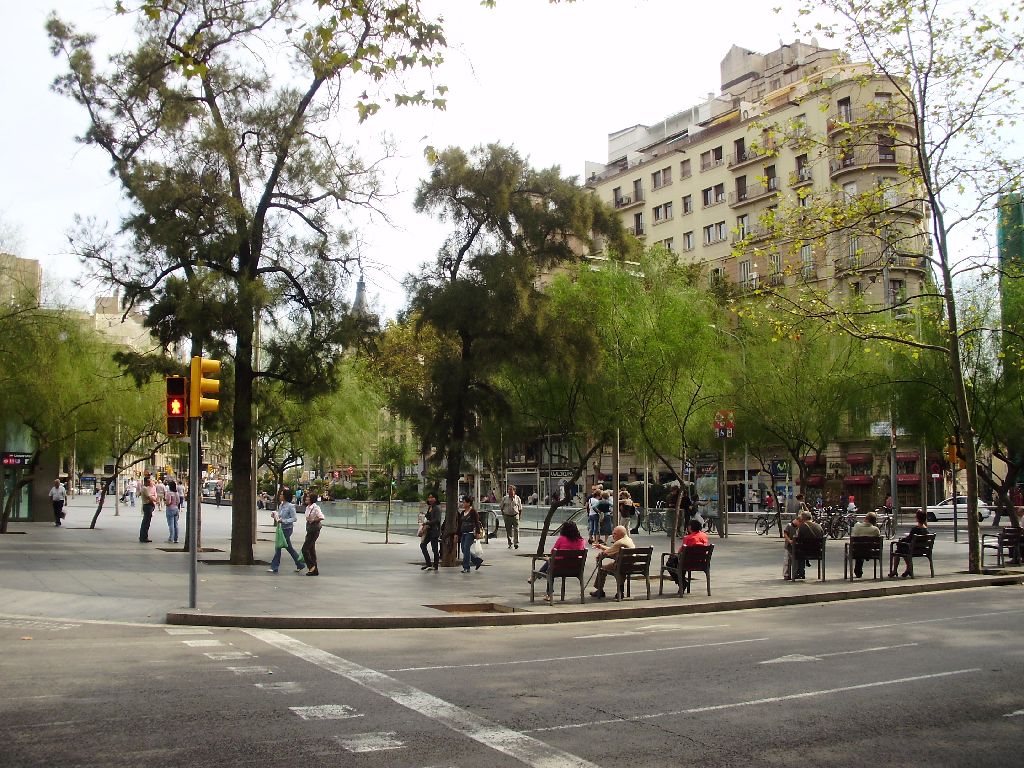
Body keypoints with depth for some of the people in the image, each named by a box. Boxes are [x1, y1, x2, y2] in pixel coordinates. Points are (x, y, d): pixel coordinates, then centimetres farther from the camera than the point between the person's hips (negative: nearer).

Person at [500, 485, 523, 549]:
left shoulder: (517, 498, 4)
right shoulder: (505, 498, 3)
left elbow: (520, 508, 12)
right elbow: (502, 507, 13)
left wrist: (520, 515, 6)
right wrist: (503, 514, 6)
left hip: (515, 516, -1)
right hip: (507, 516, 1)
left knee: (516, 530, -7)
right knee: (508, 530, 3)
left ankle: (516, 543, -2)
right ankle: (510, 544, 12)